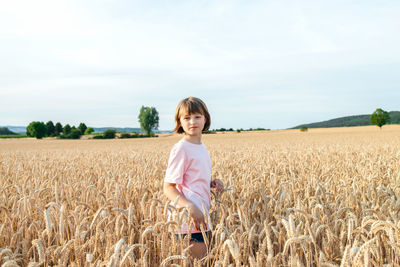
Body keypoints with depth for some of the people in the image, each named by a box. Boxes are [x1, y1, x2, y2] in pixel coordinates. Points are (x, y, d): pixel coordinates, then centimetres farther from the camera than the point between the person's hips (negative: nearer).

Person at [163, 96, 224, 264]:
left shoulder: (202, 147, 12)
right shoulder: (181, 149, -13)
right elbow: (168, 188, -15)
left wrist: (211, 183, 4)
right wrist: (190, 206, -28)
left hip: (202, 218, 9)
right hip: (190, 222, -9)